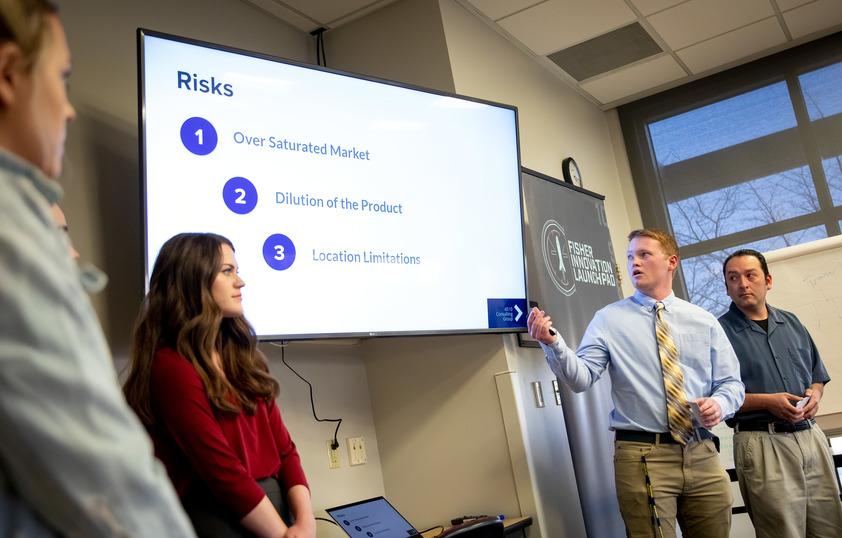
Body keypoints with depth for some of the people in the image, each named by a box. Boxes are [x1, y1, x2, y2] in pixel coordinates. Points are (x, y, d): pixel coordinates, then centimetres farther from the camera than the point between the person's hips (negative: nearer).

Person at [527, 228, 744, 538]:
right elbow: (581, 379, -8)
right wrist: (552, 344, -26)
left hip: (702, 454, 3)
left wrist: (720, 404, -11)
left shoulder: (704, 322, 10)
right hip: (642, 456, -3)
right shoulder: (609, 320, 2)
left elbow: (731, 382, 11)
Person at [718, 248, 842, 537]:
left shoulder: (791, 323, 14)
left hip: (811, 436, 6)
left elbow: (818, 375, 21)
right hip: (762, 444, -5)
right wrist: (766, 402, -17)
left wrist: (815, 394, -1)